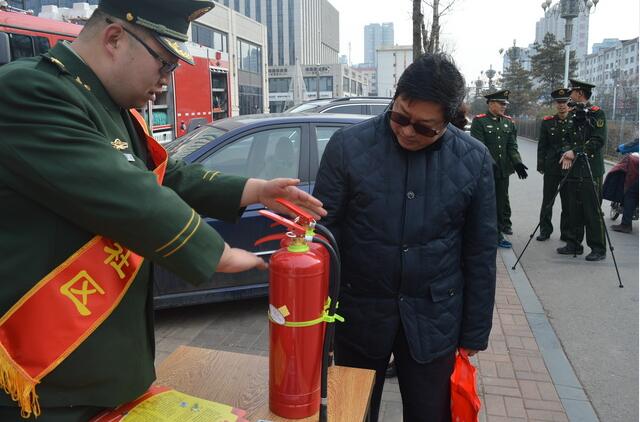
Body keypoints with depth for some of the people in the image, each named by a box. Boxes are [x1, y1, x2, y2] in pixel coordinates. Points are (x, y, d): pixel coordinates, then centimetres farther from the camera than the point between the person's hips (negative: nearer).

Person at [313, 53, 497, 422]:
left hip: (434, 321, 1)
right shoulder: (348, 145, -10)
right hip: (359, 314, 0)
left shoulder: (474, 160, -5)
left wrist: (474, 332, 4)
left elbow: (480, 252, 1)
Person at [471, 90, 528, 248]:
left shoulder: (509, 122, 12)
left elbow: (512, 146, 7)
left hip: (503, 171, 5)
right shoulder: (479, 121, -6)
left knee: (502, 204, 10)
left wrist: (517, 163, -10)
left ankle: (497, 234, 22)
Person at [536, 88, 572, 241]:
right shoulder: (547, 122, 3)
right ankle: (545, 230, 18)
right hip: (552, 167, 0)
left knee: (568, 202, 7)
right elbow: (542, 145, 4)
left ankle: (566, 232, 18)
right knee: (547, 201, 7)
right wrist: (541, 165, 0)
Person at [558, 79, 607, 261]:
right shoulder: (573, 114, 15)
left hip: (591, 171, -7)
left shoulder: (596, 113, -5)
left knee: (592, 212, -3)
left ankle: (598, 249, 6)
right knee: (574, 210, 11)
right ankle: (574, 244, 21)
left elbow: (598, 141, -12)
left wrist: (576, 152, -17)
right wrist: (567, 153, -6)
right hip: (573, 170, 7)